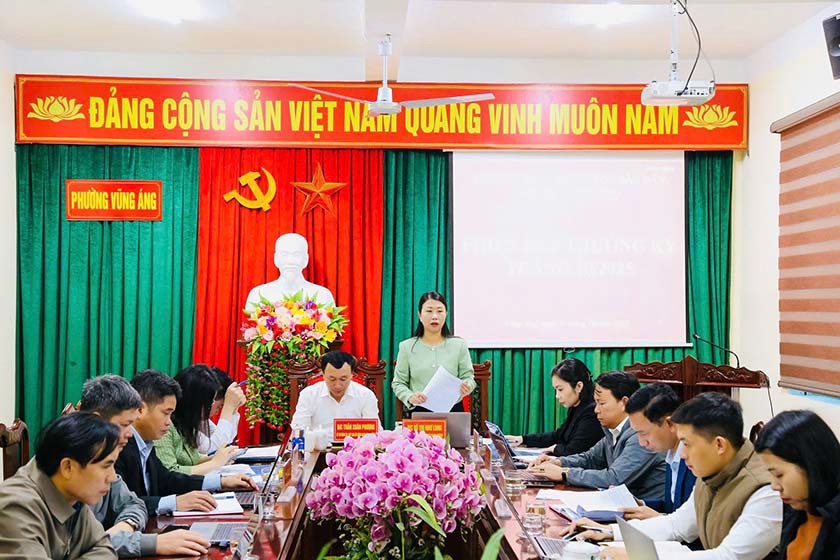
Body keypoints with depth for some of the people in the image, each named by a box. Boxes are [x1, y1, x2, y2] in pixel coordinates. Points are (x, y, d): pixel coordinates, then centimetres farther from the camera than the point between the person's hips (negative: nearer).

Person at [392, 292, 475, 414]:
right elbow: (398, 382, 5)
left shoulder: (459, 345, 5)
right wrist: (410, 397, -14)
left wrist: (467, 387, -16)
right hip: (419, 412, 0)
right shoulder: (407, 347, 4)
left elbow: (468, 377, 7)